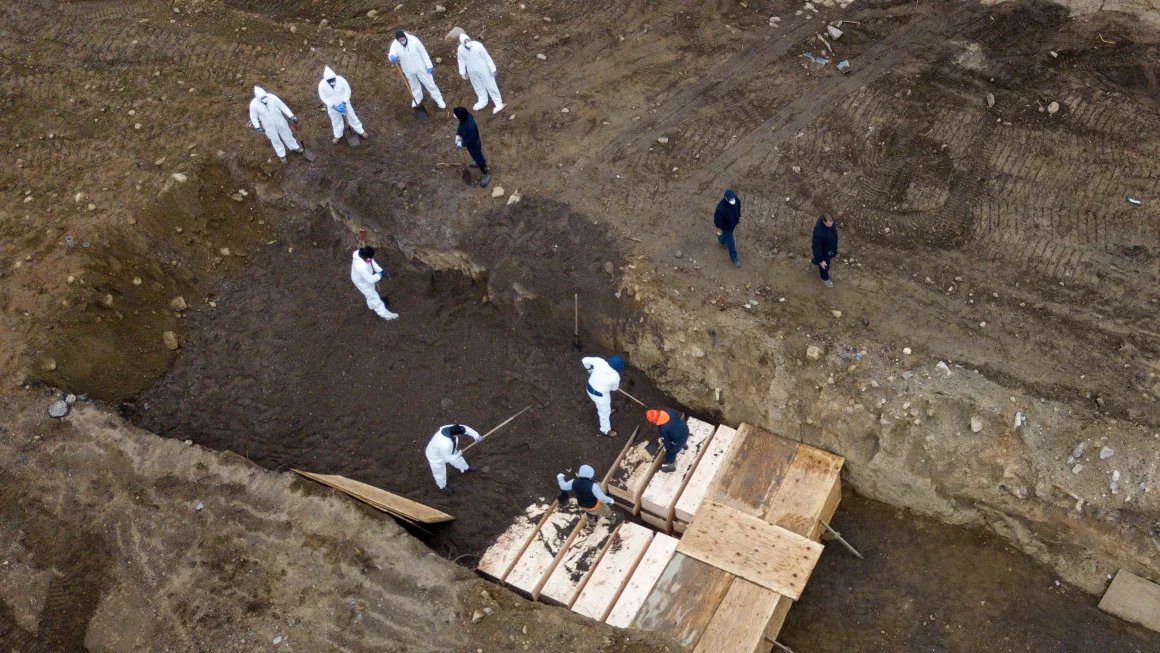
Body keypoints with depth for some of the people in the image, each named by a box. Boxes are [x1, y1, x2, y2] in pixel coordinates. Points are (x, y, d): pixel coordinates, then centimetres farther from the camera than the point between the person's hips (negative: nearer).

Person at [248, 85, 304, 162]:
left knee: (287, 134, 22)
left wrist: (291, 116, -14)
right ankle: (282, 154, 41)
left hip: (280, 121, 1)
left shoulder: (272, 97, -24)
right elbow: (253, 116, -9)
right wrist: (257, 127, -12)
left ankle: (295, 147, 48)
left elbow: (283, 106, -14)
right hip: (269, 126, -1)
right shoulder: (254, 104, -25)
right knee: (275, 140, 18)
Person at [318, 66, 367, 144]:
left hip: (344, 103, 0)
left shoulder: (341, 79, -27)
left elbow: (347, 91, -14)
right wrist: (333, 106, -23)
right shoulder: (322, 85, -27)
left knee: (351, 116, 18)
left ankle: (360, 131, 40)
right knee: (336, 120, 22)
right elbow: (323, 98, -16)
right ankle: (338, 135, 46)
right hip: (332, 106, 0)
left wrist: (344, 102, -21)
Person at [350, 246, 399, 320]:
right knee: (374, 298, 11)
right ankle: (385, 314, 30)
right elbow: (370, 279, -36)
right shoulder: (361, 267, -48)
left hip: (366, 278, 8)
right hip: (363, 282, -8)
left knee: (371, 294, 35)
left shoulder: (360, 253, -24)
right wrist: (380, 275, -21)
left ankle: (372, 305, 64)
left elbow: (372, 262, -6)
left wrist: (380, 270, -15)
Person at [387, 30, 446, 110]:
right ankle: (417, 98, 52)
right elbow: (391, 55, -33)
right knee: (414, 85, 26)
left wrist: (429, 66, -12)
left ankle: (438, 99, 29)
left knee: (429, 83, 9)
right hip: (408, 70, 2)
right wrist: (392, 57, -60)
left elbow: (423, 52, -15)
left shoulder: (413, 40, -24)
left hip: (420, 67, -2)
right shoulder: (395, 44, -19)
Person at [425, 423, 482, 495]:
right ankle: (442, 486, 54)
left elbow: (466, 429, -12)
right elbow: (447, 458, -30)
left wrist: (476, 436, -9)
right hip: (436, 457, -7)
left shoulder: (451, 427, -30)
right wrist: (458, 454, -14)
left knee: (458, 459, 30)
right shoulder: (445, 444, -48)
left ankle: (465, 469, 63)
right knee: (440, 474, 22)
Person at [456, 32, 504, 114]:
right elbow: (461, 61, 0)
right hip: (472, 71, 4)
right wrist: (462, 72, 8)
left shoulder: (477, 45, -28)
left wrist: (492, 69, -12)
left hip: (483, 70, -4)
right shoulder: (460, 49, -18)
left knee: (490, 86, 8)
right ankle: (483, 101, 47)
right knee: (478, 87, 24)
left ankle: (498, 103, 23)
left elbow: (487, 57, -18)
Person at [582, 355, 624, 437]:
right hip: (600, 394, -5)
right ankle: (606, 430, 44)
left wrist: (590, 370, 8)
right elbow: (614, 388, -4)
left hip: (590, 388, 6)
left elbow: (585, 360, -10)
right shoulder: (615, 376, -25)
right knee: (605, 412, 22)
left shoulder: (600, 361, -19)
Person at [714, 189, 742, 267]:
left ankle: (721, 240, 70)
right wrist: (719, 228, -14)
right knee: (730, 243, 14)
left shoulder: (736, 199, -25)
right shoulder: (721, 207, -44)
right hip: (726, 226, -5)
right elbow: (717, 218, -28)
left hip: (734, 222, 6)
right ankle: (734, 257, 39)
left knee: (726, 235, 36)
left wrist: (739, 217, 11)